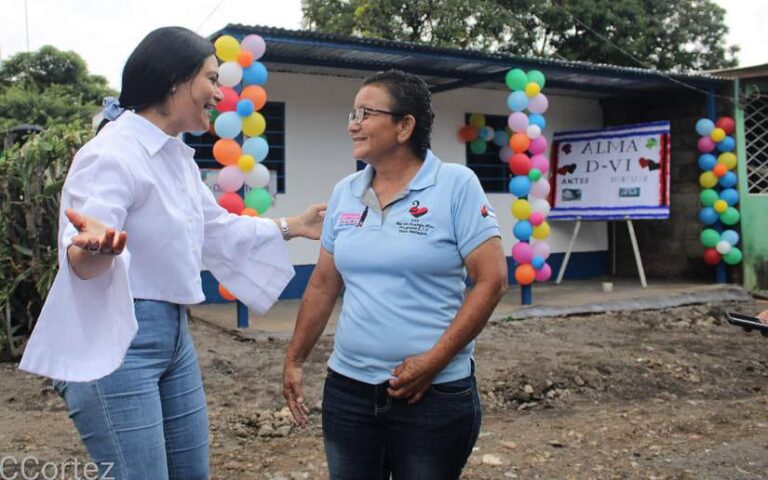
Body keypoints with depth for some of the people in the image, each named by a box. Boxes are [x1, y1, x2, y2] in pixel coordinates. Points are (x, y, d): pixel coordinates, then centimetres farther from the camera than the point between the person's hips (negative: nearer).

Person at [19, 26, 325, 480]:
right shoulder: (112, 154, -18)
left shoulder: (178, 157, 10)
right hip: (116, 338, -9)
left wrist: (291, 226, 25)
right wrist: (95, 246, -50)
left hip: (174, 333, 9)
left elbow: (219, 230, 22)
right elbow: (79, 265, -27)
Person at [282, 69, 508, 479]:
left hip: (435, 393, -4)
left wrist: (432, 361, -16)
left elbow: (491, 280, -12)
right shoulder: (344, 193, 6)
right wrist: (294, 359, 11)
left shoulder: (456, 185, -9)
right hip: (347, 387, 5)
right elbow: (323, 284, 12)